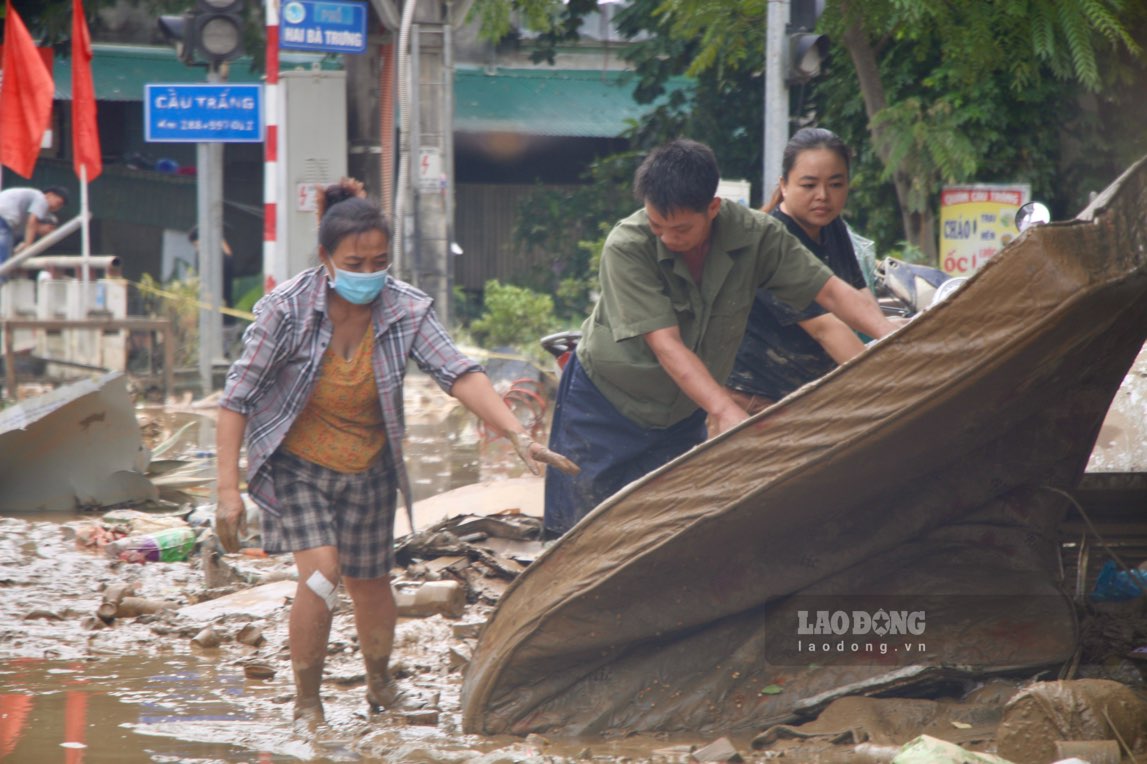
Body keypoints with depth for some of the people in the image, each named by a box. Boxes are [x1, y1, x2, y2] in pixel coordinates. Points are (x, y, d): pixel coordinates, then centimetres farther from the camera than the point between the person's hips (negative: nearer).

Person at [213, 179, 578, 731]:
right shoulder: (288, 308, -22)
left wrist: (518, 436, -38)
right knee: (321, 573, -20)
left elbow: (459, 374, -24)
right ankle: (306, 703, -1)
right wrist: (228, 489, -22)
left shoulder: (406, 310, -16)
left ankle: (380, 684, 42)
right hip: (296, 463, -3)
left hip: (369, 468, 3)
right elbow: (237, 397, -17)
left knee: (369, 583, 13)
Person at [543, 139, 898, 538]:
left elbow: (830, 291, -16)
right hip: (604, 403, -4)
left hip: (681, 414, 4)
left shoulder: (754, 235, -17)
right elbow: (666, 345, -33)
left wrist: (891, 337, -33)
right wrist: (726, 410, -44)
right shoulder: (626, 248, -28)